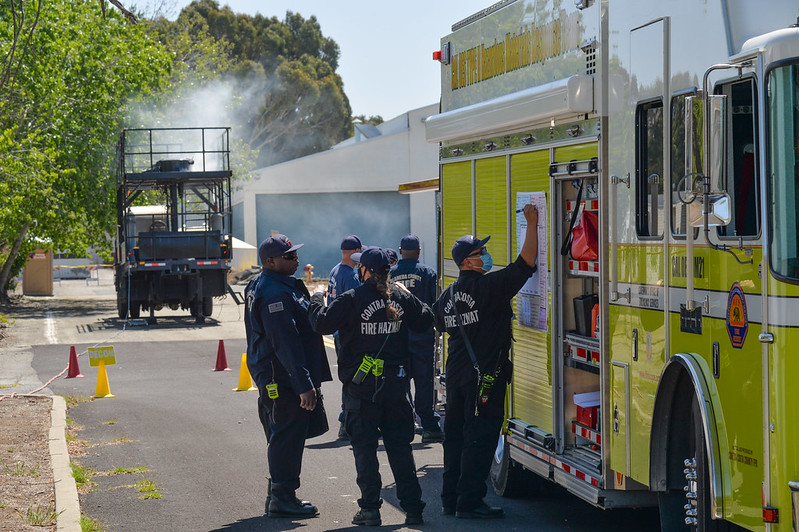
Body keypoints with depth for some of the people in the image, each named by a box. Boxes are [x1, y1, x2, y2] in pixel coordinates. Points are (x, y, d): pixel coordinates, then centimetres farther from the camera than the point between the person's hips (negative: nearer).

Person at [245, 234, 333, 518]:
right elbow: (286, 343, -25)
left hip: (272, 376, 11)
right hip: (282, 378, -11)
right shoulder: (274, 294, -20)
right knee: (287, 438, -5)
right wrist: (304, 385, -25)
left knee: (283, 437, 17)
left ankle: (279, 494, 25)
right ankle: (282, 498, 1)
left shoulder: (260, 286, 15)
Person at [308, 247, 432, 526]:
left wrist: (317, 300, 9)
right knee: (400, 447, 10)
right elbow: (425, 319, 11)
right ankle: (413, 508, 9)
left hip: (362, 387, -4)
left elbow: (322, 323, -11)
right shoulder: (401, 297, 2)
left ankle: (370, 509, 1)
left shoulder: (351, 300, -12)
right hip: (396, 385, 4)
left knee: (364, 448, 4)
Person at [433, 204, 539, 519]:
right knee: (480, 437, -4)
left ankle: (451, 498, 19)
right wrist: (532, 224, -9)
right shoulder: (488, 286, -14)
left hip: (456, 373, 8)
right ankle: (469, 502, -3)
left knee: (456, 435, 13)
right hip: (484, 375, -8)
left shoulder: (448, 295, 8)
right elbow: (525, 263, -16)